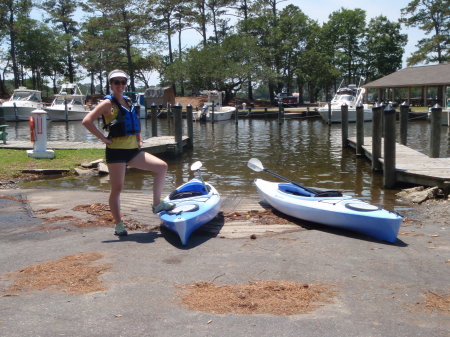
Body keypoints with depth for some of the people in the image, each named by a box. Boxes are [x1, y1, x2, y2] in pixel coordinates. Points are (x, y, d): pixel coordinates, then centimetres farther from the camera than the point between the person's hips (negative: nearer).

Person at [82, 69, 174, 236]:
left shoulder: (128, 102, 14)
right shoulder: (108, 103, -6)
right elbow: (87, 121, -16)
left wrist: (139, 139, 18)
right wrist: (103, 138, -14)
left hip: (132, 150, 7)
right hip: (116, 151, -7)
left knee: (161, 166, -1)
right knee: (117, 188, -1)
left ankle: (157, 204, 7)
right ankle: (118, 225, 11)